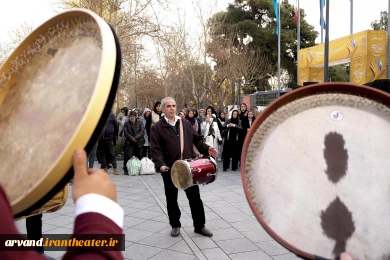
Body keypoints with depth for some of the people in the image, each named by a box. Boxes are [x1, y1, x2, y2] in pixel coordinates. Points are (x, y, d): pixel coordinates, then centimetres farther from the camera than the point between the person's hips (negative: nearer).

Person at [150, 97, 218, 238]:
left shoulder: (186, 123, 8)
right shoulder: (157, 128, -4)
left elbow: (196, 139, 10)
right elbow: (155, 149, -11)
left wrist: (207, 149, -7)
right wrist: (160, 164, -25)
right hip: (170, 169, -2)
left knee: (195, 197, 8)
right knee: (172, 199, 11)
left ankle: (199, 225, 23)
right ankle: (175, 225, 30)